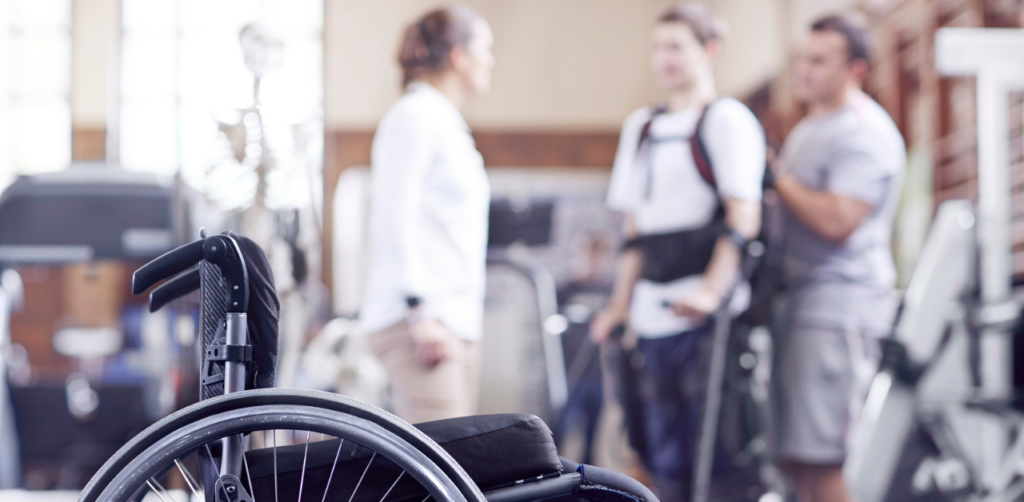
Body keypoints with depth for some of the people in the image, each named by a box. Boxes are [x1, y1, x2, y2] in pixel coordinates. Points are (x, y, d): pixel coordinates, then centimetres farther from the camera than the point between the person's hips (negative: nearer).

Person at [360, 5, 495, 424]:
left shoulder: (447, 123, 23)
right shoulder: (414, 115, -6)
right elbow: (394, 218, -15)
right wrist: (420, 310, -21)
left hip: (457, 322, 10)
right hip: (422, 324, -10)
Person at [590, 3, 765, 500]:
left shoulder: (727, 119, -1)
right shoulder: (641, 125, 21)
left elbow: (744, 217, -10)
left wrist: (711, 292, -22)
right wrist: (621, 303, 17)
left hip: (705, 315, -7)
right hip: (653, 317, 7)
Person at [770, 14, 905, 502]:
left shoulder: (865, 132, -10)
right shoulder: (807, 129, 21)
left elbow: (837, 220, -21)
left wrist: (777, 176, -11)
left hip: (842, 304, -10)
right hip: (801, 299, 10)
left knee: (816, 460, -11)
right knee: (794, 457, 10)